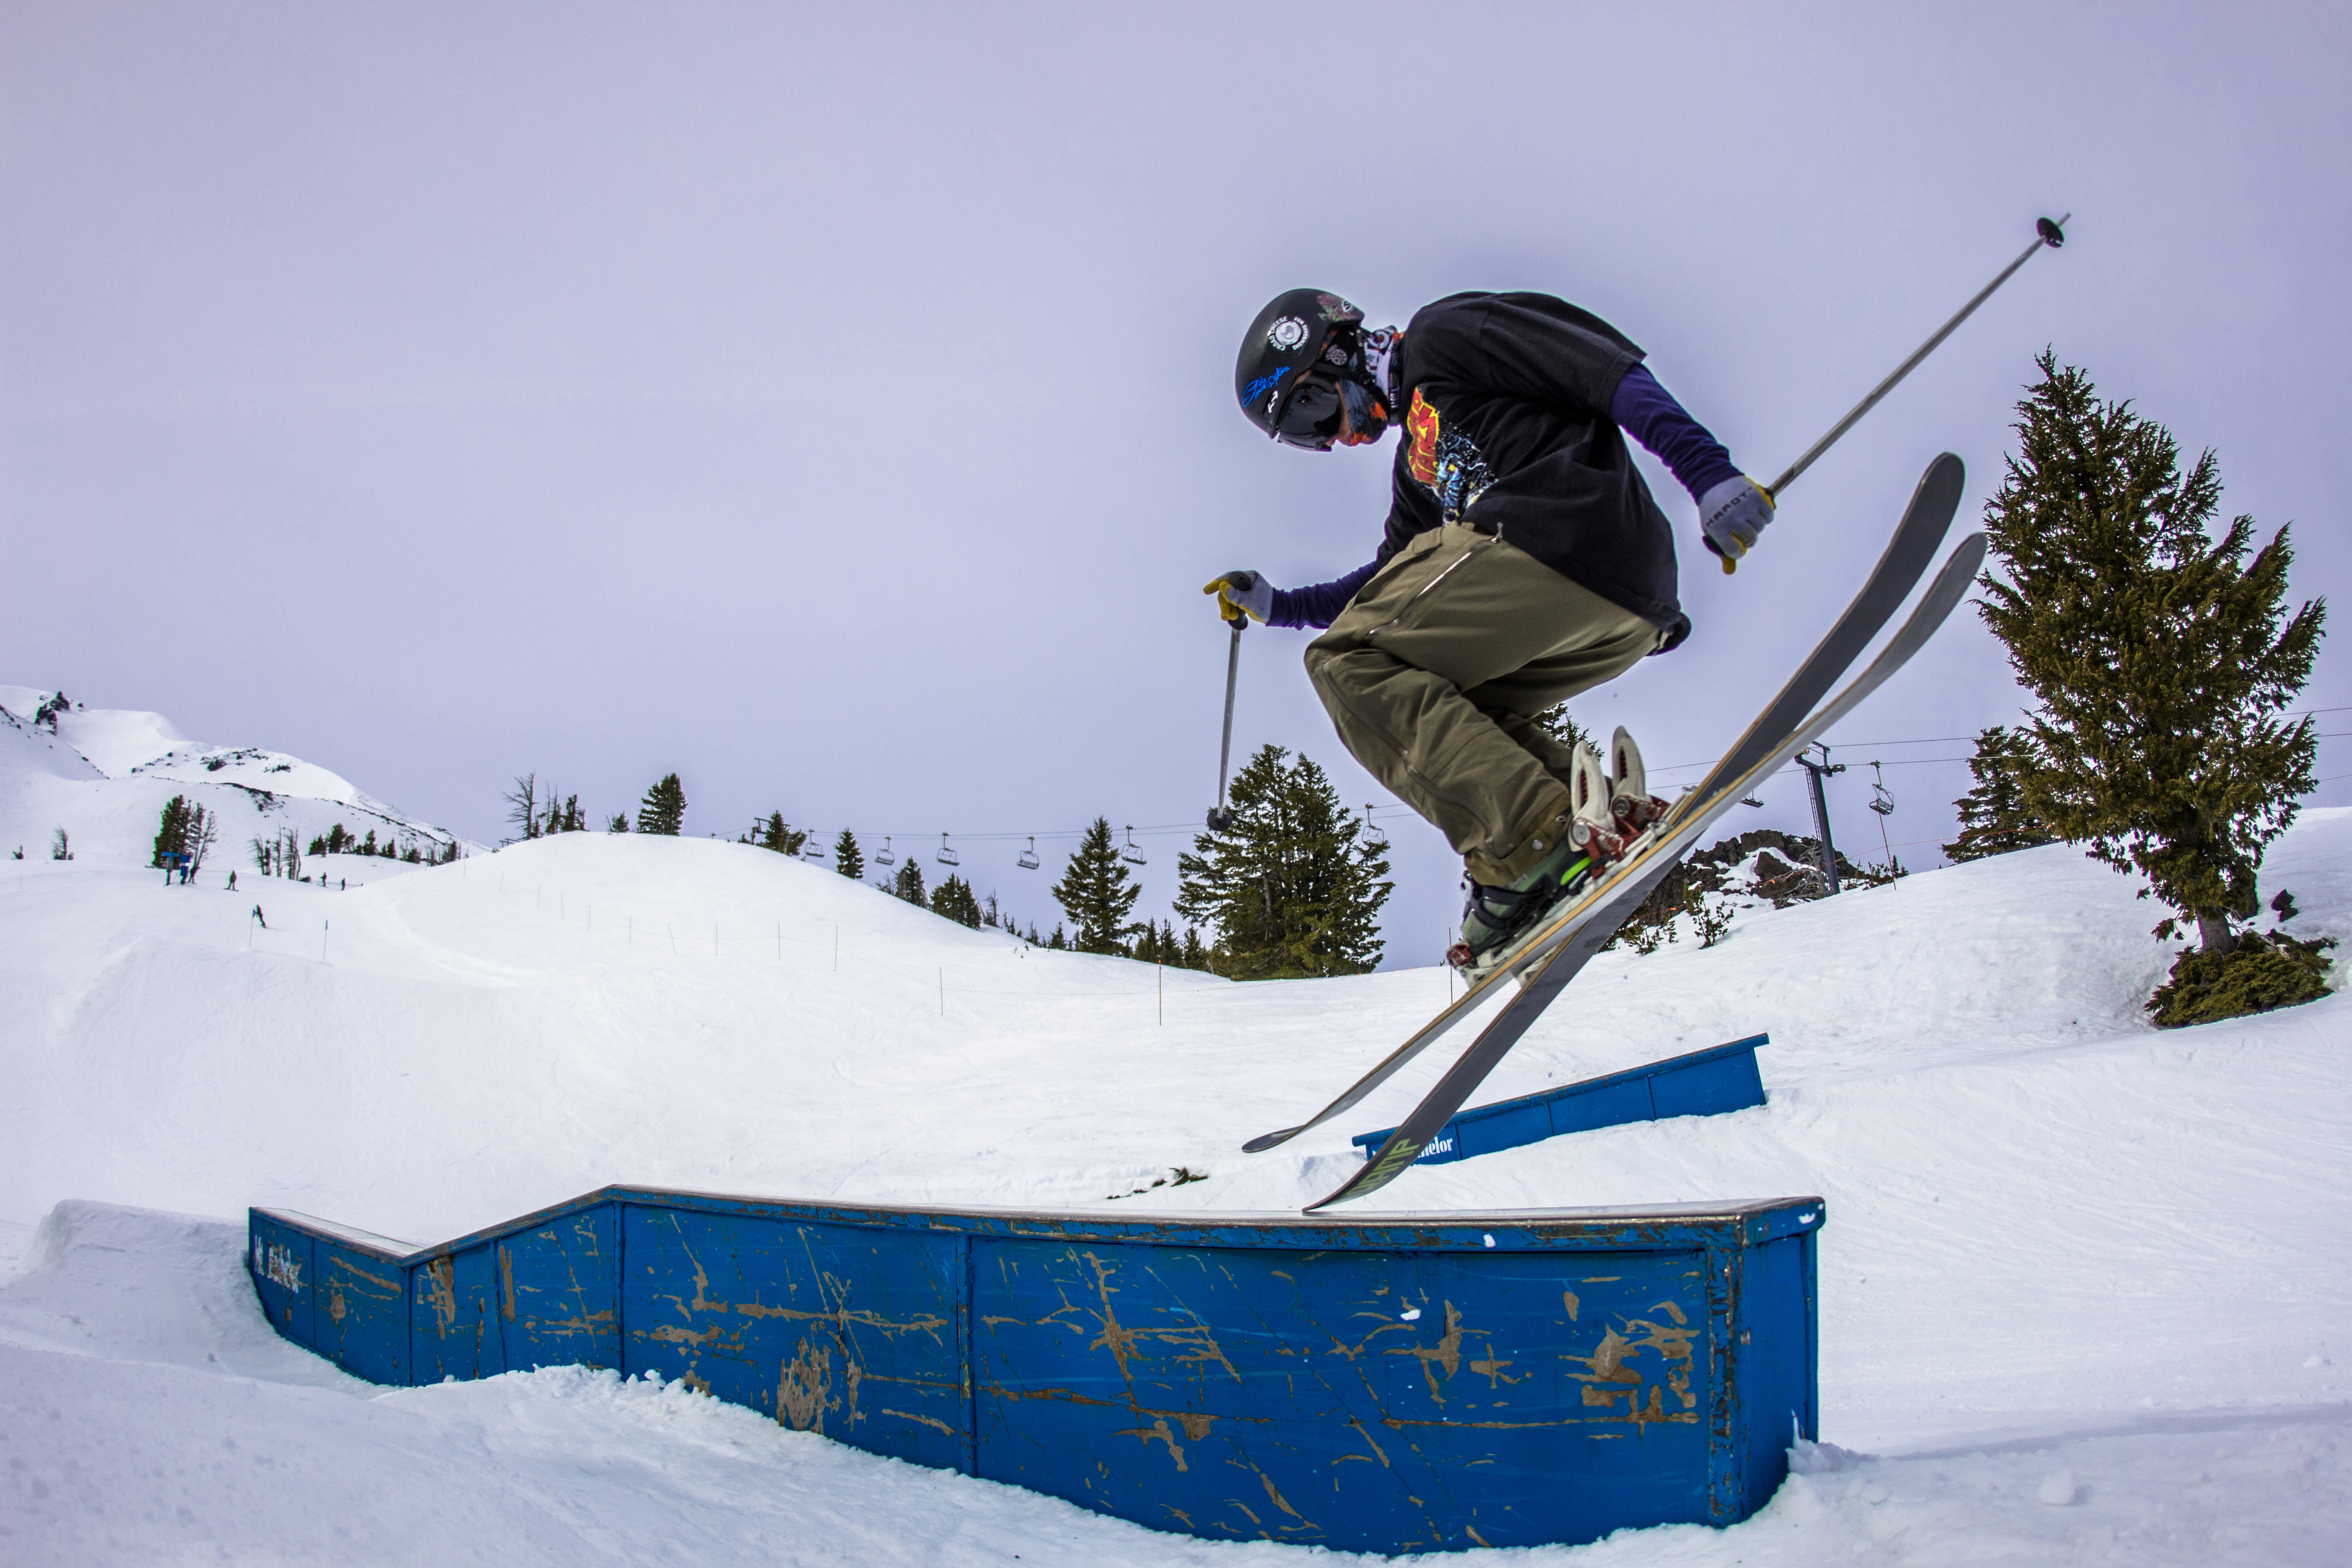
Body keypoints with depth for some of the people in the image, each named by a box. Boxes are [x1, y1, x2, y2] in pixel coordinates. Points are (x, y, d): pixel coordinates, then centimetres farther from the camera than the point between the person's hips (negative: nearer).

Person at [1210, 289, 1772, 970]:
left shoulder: (1439, 334, 8)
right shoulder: (1418, 457, 33)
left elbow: (1611, 369, -4)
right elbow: (1392, 581, 40)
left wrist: (1709, 472, -15)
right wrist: (1276, 606, 33)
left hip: (1565, 535, -9)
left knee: (1348, 662, -10)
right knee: (1428, 708, 20)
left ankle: (1538, 842, -27)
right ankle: (1601, 813, -4)